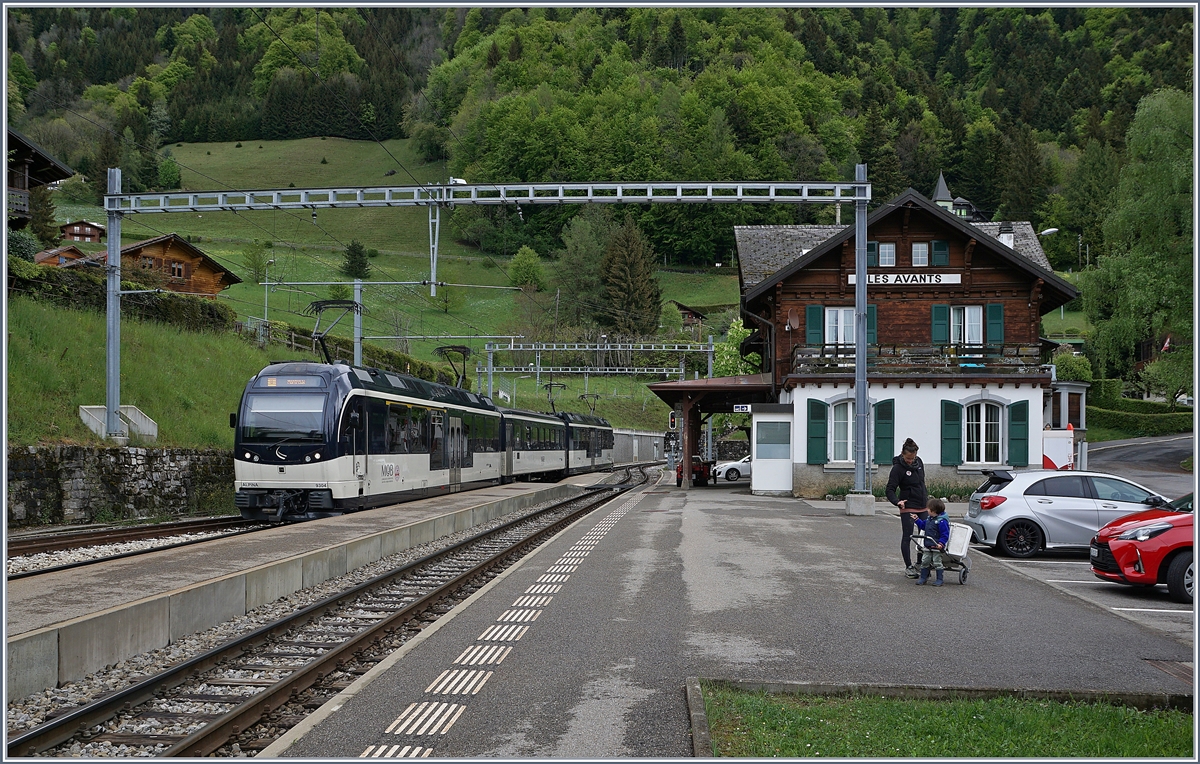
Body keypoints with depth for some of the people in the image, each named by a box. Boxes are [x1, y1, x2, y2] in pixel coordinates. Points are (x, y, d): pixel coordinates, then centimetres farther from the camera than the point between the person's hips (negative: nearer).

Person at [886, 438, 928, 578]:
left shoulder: (919, 462, 3)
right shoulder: (898, 468, -16)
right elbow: (890, 489, -18)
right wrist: (897, 502, -35)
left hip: (923, 506, 7)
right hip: (908, 507, -7)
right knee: (907, 537, -2)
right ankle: (908, 567, 6)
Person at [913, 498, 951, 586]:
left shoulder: (942, 521, -18)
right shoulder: (929, 519, 9)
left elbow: (945, 534, -18)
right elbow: (923, 525, 28)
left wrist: (941, 543, -27)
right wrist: (917, 520, 24)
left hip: (937, 546, -8)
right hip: (927, 545, 8)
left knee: (937, 562, 0)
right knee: (925, 561, 7)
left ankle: (939, 579, 10)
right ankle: (923, 577, 16)